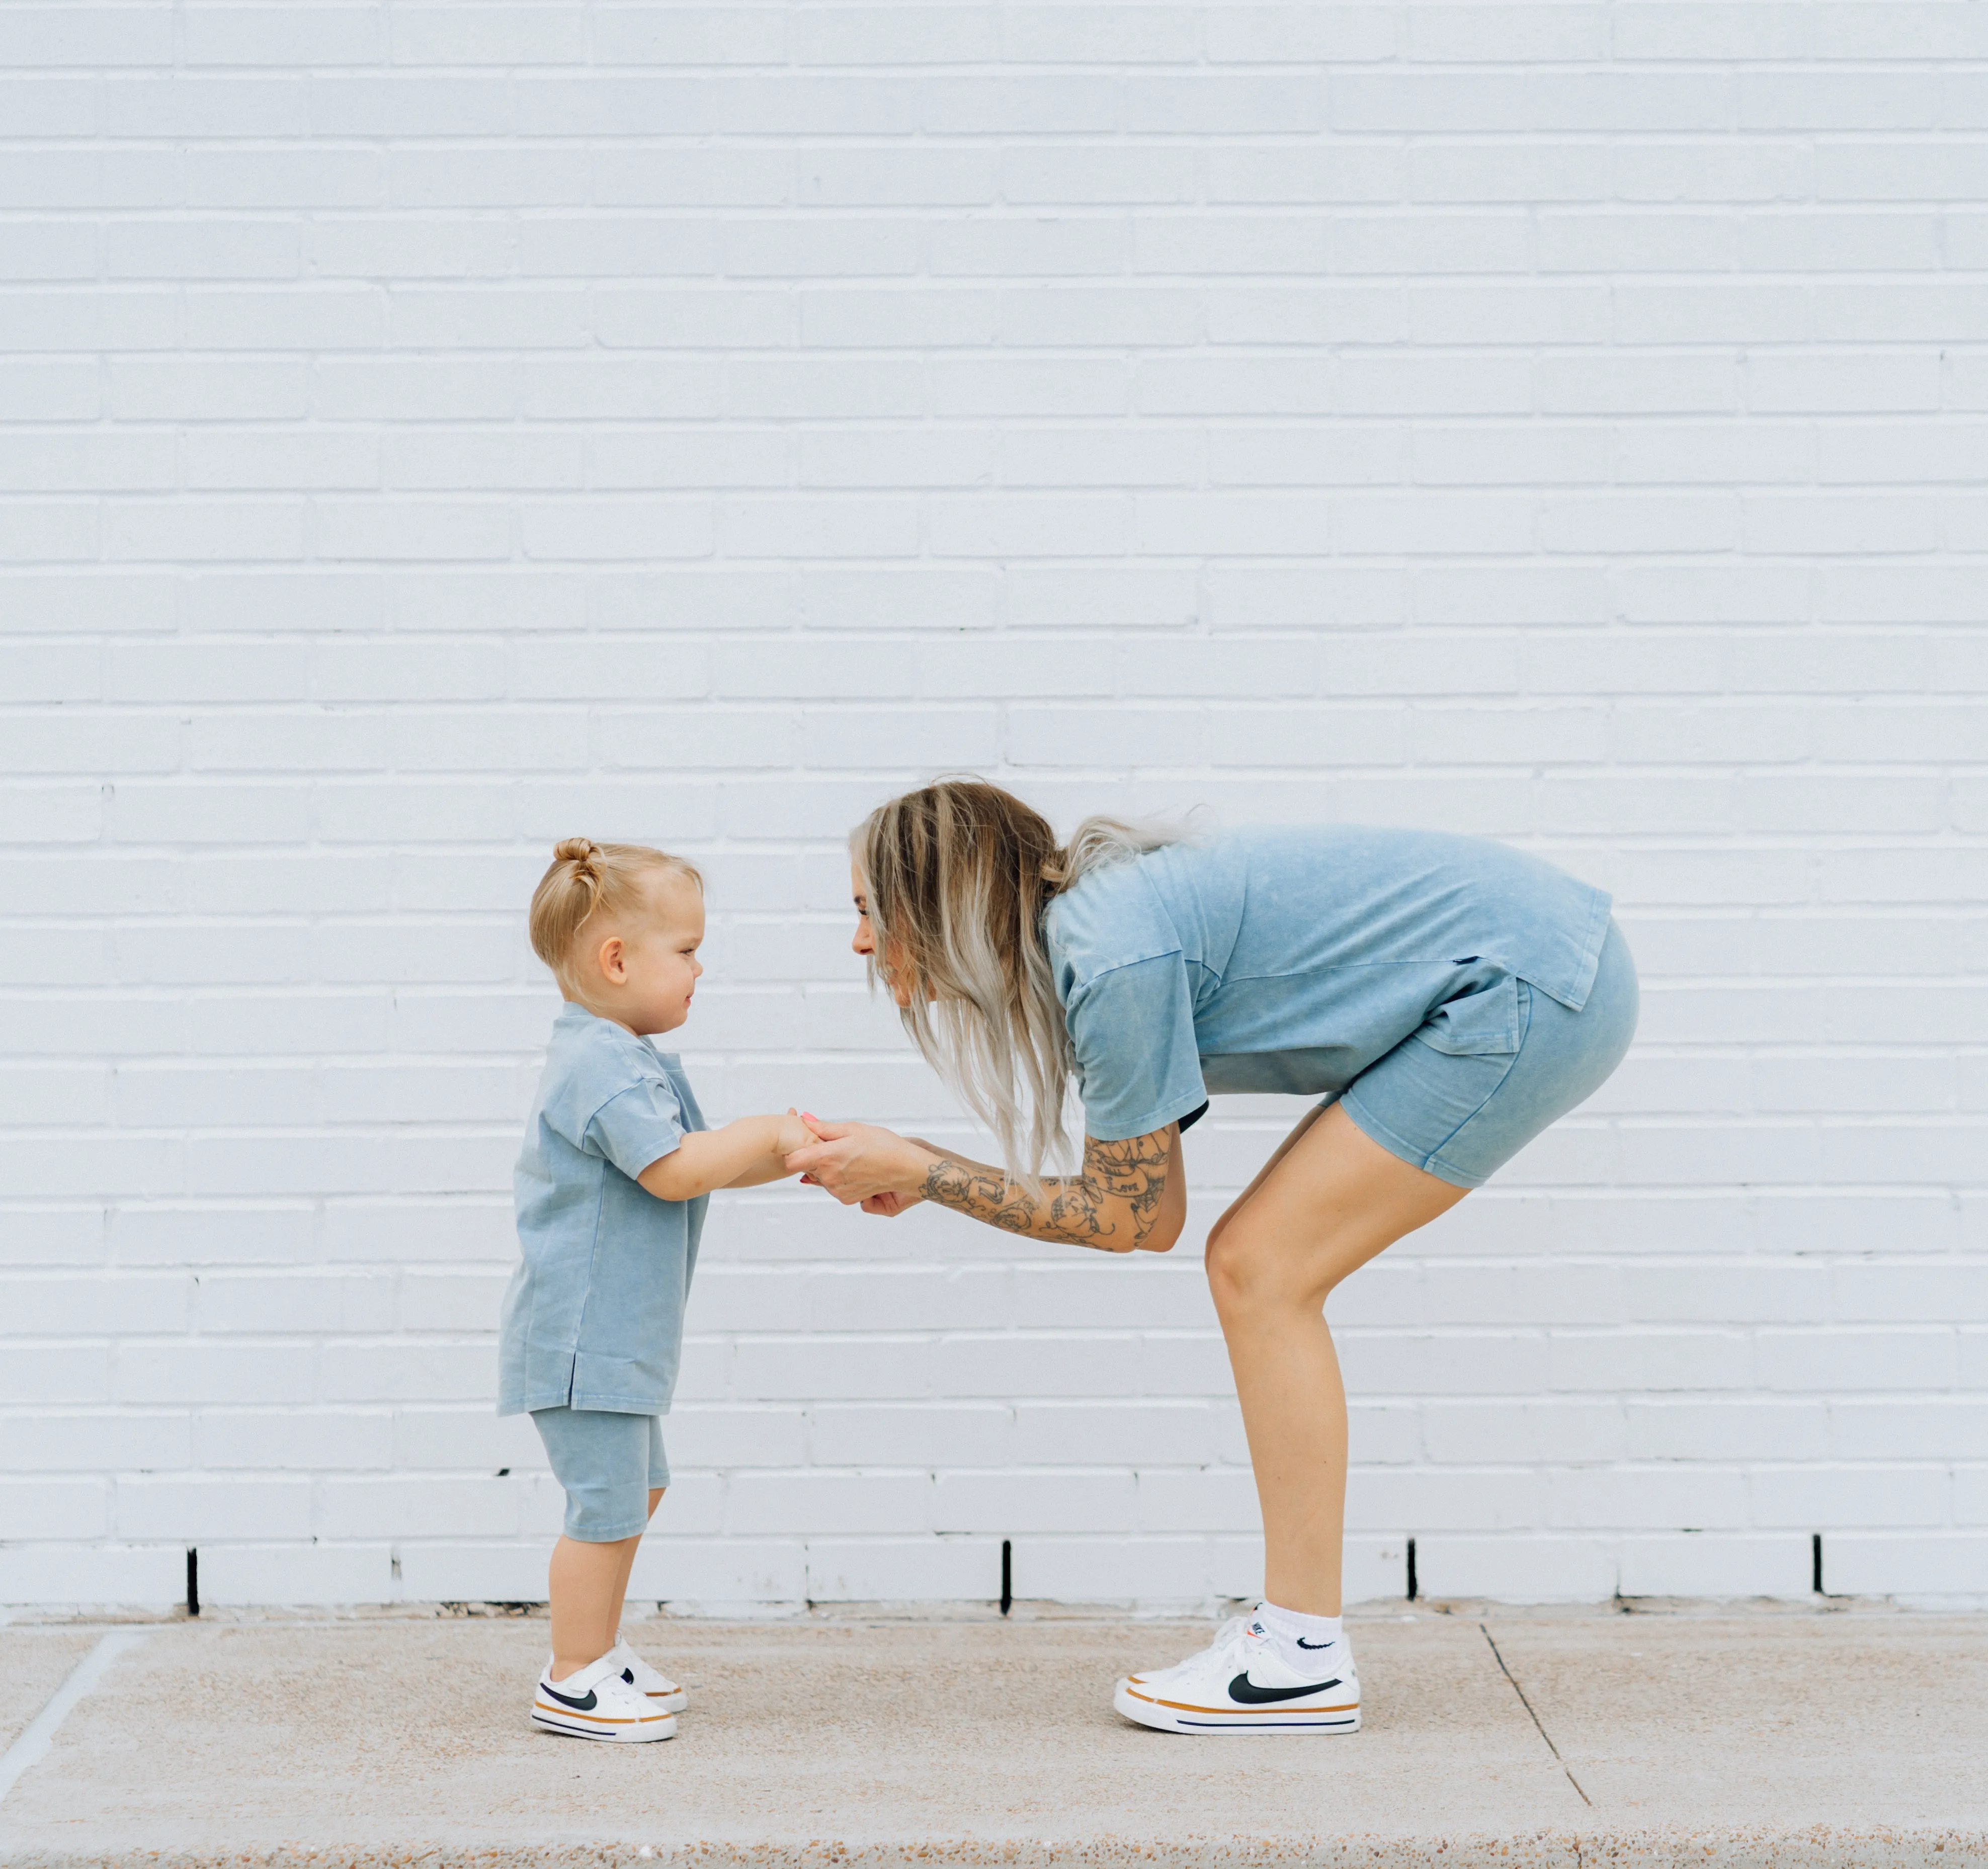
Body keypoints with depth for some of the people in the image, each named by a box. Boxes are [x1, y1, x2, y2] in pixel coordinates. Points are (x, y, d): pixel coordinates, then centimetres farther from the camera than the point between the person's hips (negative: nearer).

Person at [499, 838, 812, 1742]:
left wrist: (787, 1153, 6)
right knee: (607, 1503, -5)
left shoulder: (621, 1057, 15)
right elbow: (674, 1169, -27)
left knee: (636, 1488, 21)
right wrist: (770, 1135, -16)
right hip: (583, 1331, -11)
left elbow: (697, 1163, 18)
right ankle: (573, 1683, 5)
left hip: (612, 1329, 11)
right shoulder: (603, 1065, -20)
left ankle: (593, 1649, 32)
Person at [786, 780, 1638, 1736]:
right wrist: (918, 1174, 6)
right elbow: (1130, 1197, 11)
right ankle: (1291, 1625, 13)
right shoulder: (1090, 921, 8)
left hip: (1532, 991, -9)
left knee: (1262, 1271, -8)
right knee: (1254, 1264, 8)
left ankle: (1304, 1663, -3)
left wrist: (913, 1168, -7)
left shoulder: (1112, 953, -19)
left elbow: (1137, 1216, -9)